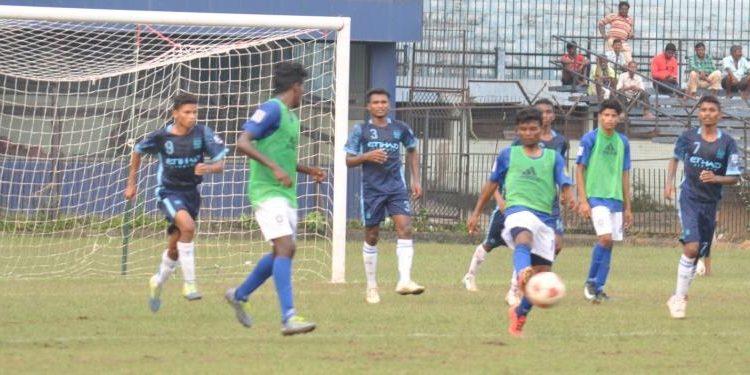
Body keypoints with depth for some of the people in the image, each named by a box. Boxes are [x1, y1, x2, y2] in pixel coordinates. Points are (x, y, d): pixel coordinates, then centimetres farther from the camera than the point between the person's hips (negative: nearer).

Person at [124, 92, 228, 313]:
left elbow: (220, 164, -10)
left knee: (175, 247, 12)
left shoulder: (202, 133, -10)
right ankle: (189, 283, -24)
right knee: (187, 225, -31)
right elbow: (138, 151, 6)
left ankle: (158, 282, 42)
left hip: (191, 192, 3)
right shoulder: (161, 136, -12)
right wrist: (132, 184, 9)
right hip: (169, 191, -3)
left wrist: (208, 168, -33)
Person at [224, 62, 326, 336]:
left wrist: (308, 171, 20)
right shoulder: (271, 110, -11)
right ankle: (288, 318, -27)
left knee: (283, 252, 14)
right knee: (285, 248, -19)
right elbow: (243, 143, -21)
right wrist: (275, 168, -29)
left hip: (285, 193, 10)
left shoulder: (290, 117, 18)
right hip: (267, 192, -10)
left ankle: (239, 295, 32)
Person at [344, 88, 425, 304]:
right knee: (371, 237, 6)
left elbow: (412, 151, 22)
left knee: (404, 227, -17)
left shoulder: (400, 129, 6)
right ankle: (371, 287, 17)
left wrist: (416, 180, 16)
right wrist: (367, 156, -18)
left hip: (396, 187, 1)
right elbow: (349, 161, 1)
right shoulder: (361, 130, 1)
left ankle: (404, 280, -23)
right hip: (372, 189, -1)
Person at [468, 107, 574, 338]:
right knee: (524, 237, -40)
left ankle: (519, 313, 26)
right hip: (518, 210, -3)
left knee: (542, 275, 2)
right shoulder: (508, 155, 14)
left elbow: (564, 184, 3)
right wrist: (476, 213, 21)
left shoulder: (553, 157, 15)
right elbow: (492, 184, 22)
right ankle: (522, 273, -71)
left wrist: (568, 197, -21)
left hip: (545, 216, 3)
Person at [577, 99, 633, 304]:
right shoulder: (590, 139, -4)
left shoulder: (622, 142, 10)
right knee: (605, 238, -18)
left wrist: (627, 207, 16)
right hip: (596, 197, -5)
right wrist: (583, 200, -11)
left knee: (609, 244, 3)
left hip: (616, 199, 5)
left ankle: (598, 287, 12)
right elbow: (579, 169, -3)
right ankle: (591, 281, -4)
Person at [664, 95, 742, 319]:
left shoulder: (728, 143, -2)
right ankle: (679, 297, -11)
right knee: (691, 246, -19)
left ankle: (678, 298, 25)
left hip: (711, 202, 2)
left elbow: (734, 178, 0)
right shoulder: (688, 138, 1)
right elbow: (675, 158, 21)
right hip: (689, 198, -2)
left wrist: (716, 178, -19)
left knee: (698, 253, 8)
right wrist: (669, 182, 7)